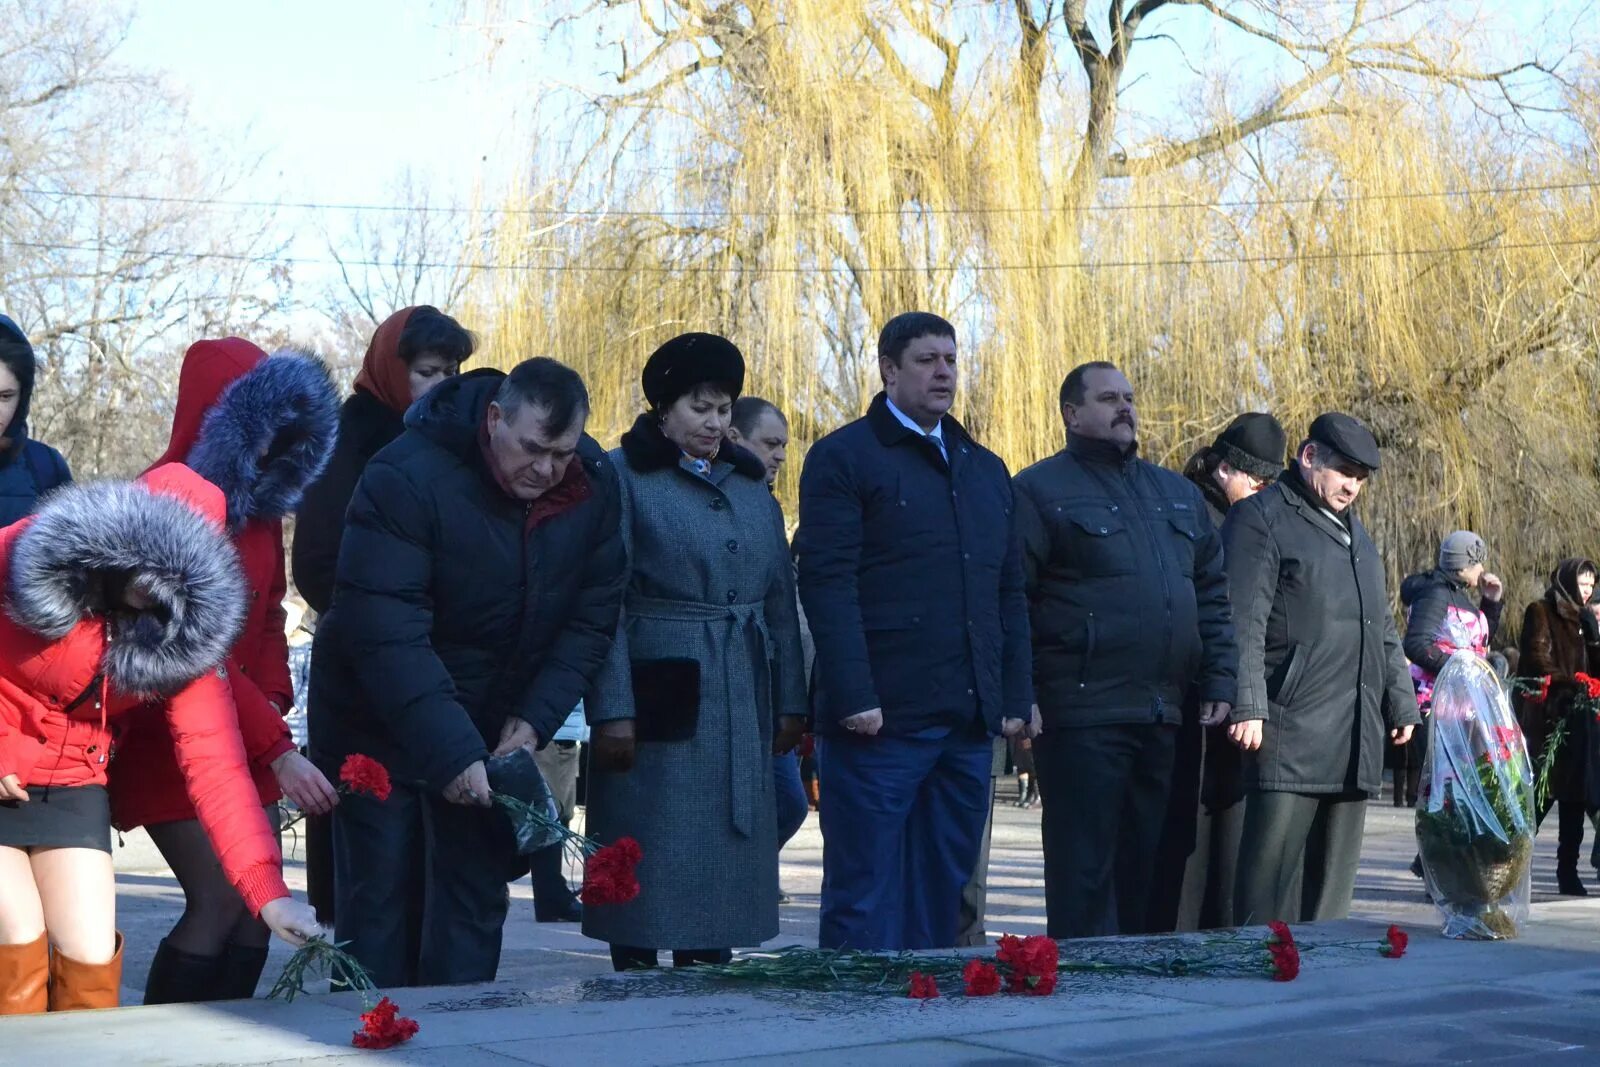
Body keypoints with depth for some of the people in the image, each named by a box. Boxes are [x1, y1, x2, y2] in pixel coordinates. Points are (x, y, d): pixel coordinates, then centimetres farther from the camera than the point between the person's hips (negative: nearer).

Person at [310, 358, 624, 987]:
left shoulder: (594, 486, -9)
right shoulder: (406, 478, -25)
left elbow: (590, 620, -3)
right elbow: (384, 634, -30)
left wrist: (534, 721, -16)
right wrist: (450, 753, -35)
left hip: (490, 725, 5)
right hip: (378, 723, -4)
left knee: (475, 900, 5)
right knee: (379, 900, -2)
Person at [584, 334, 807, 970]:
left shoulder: (752, 486, 15)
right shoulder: (626, 478, -3)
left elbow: (779, 600, 15)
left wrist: (789, 702, 10)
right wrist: (612, 709, -16)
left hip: (741, 705, 5)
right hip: (660, 699, -5)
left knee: (723, 869, 8)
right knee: (649, 868, -2)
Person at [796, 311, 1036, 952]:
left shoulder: (985, 469, 19)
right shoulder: (844, 457, -2)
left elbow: (1009, 592, 20)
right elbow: (827, 582, -10)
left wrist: (1017, 696, 10)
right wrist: (853, 697, -18)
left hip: (969, 723, 6)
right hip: (881, 719, -6)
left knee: (943, 897, 11)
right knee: (864, 900, -1)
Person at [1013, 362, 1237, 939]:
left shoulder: (1179, 495, 19)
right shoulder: (1040, 490, -2)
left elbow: (1213, 595, 21)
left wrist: (1219, 682, 10)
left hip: (1166, 716, 6)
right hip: (1083, 715, -6)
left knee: (1149, 870, 11)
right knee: (1084, 873, -3)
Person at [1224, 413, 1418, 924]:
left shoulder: (1355, 532, 24)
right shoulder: (1261, 518, -3)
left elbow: (1383, 629, 28)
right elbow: (1244, 623, -12)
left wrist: (1401, 703, 23)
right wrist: (1247, 706, -19)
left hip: (1355, 738, 8)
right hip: (1290, 733, -8)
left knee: (1332, 879, 10)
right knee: (1274, 870, -9)